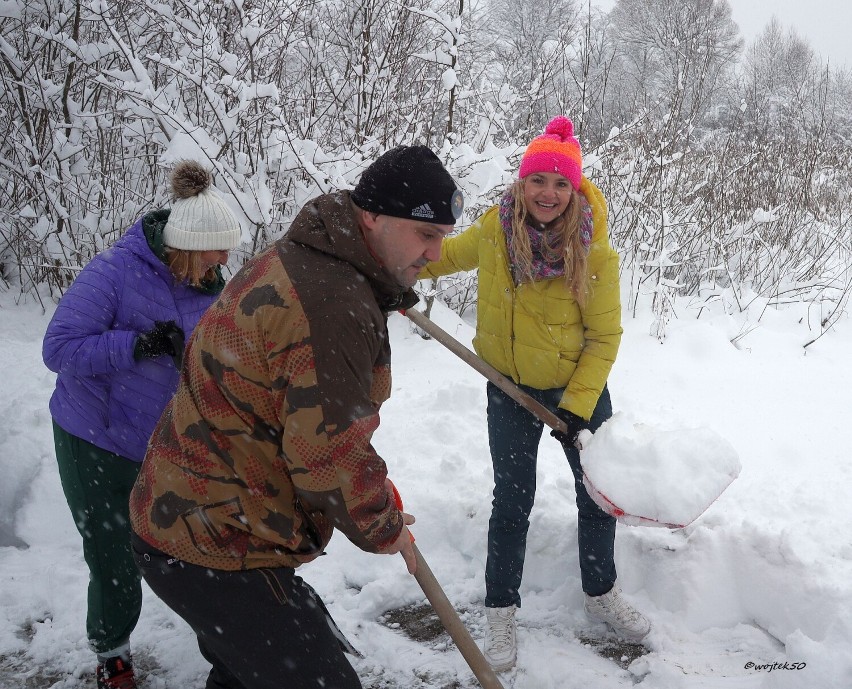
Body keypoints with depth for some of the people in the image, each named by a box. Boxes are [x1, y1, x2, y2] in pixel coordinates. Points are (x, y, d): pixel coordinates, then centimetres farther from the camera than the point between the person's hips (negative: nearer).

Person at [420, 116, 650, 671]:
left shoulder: (595, 252, -20)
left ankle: (601, 593, 39)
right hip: (511, 391, 1)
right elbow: (448, 255, 9)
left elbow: (604, 338, -14)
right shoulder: (494, 231, -13)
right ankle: (501, 612, 25)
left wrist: (576, 408, -18)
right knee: (512, 501, 6)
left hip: (579, 389, 0)